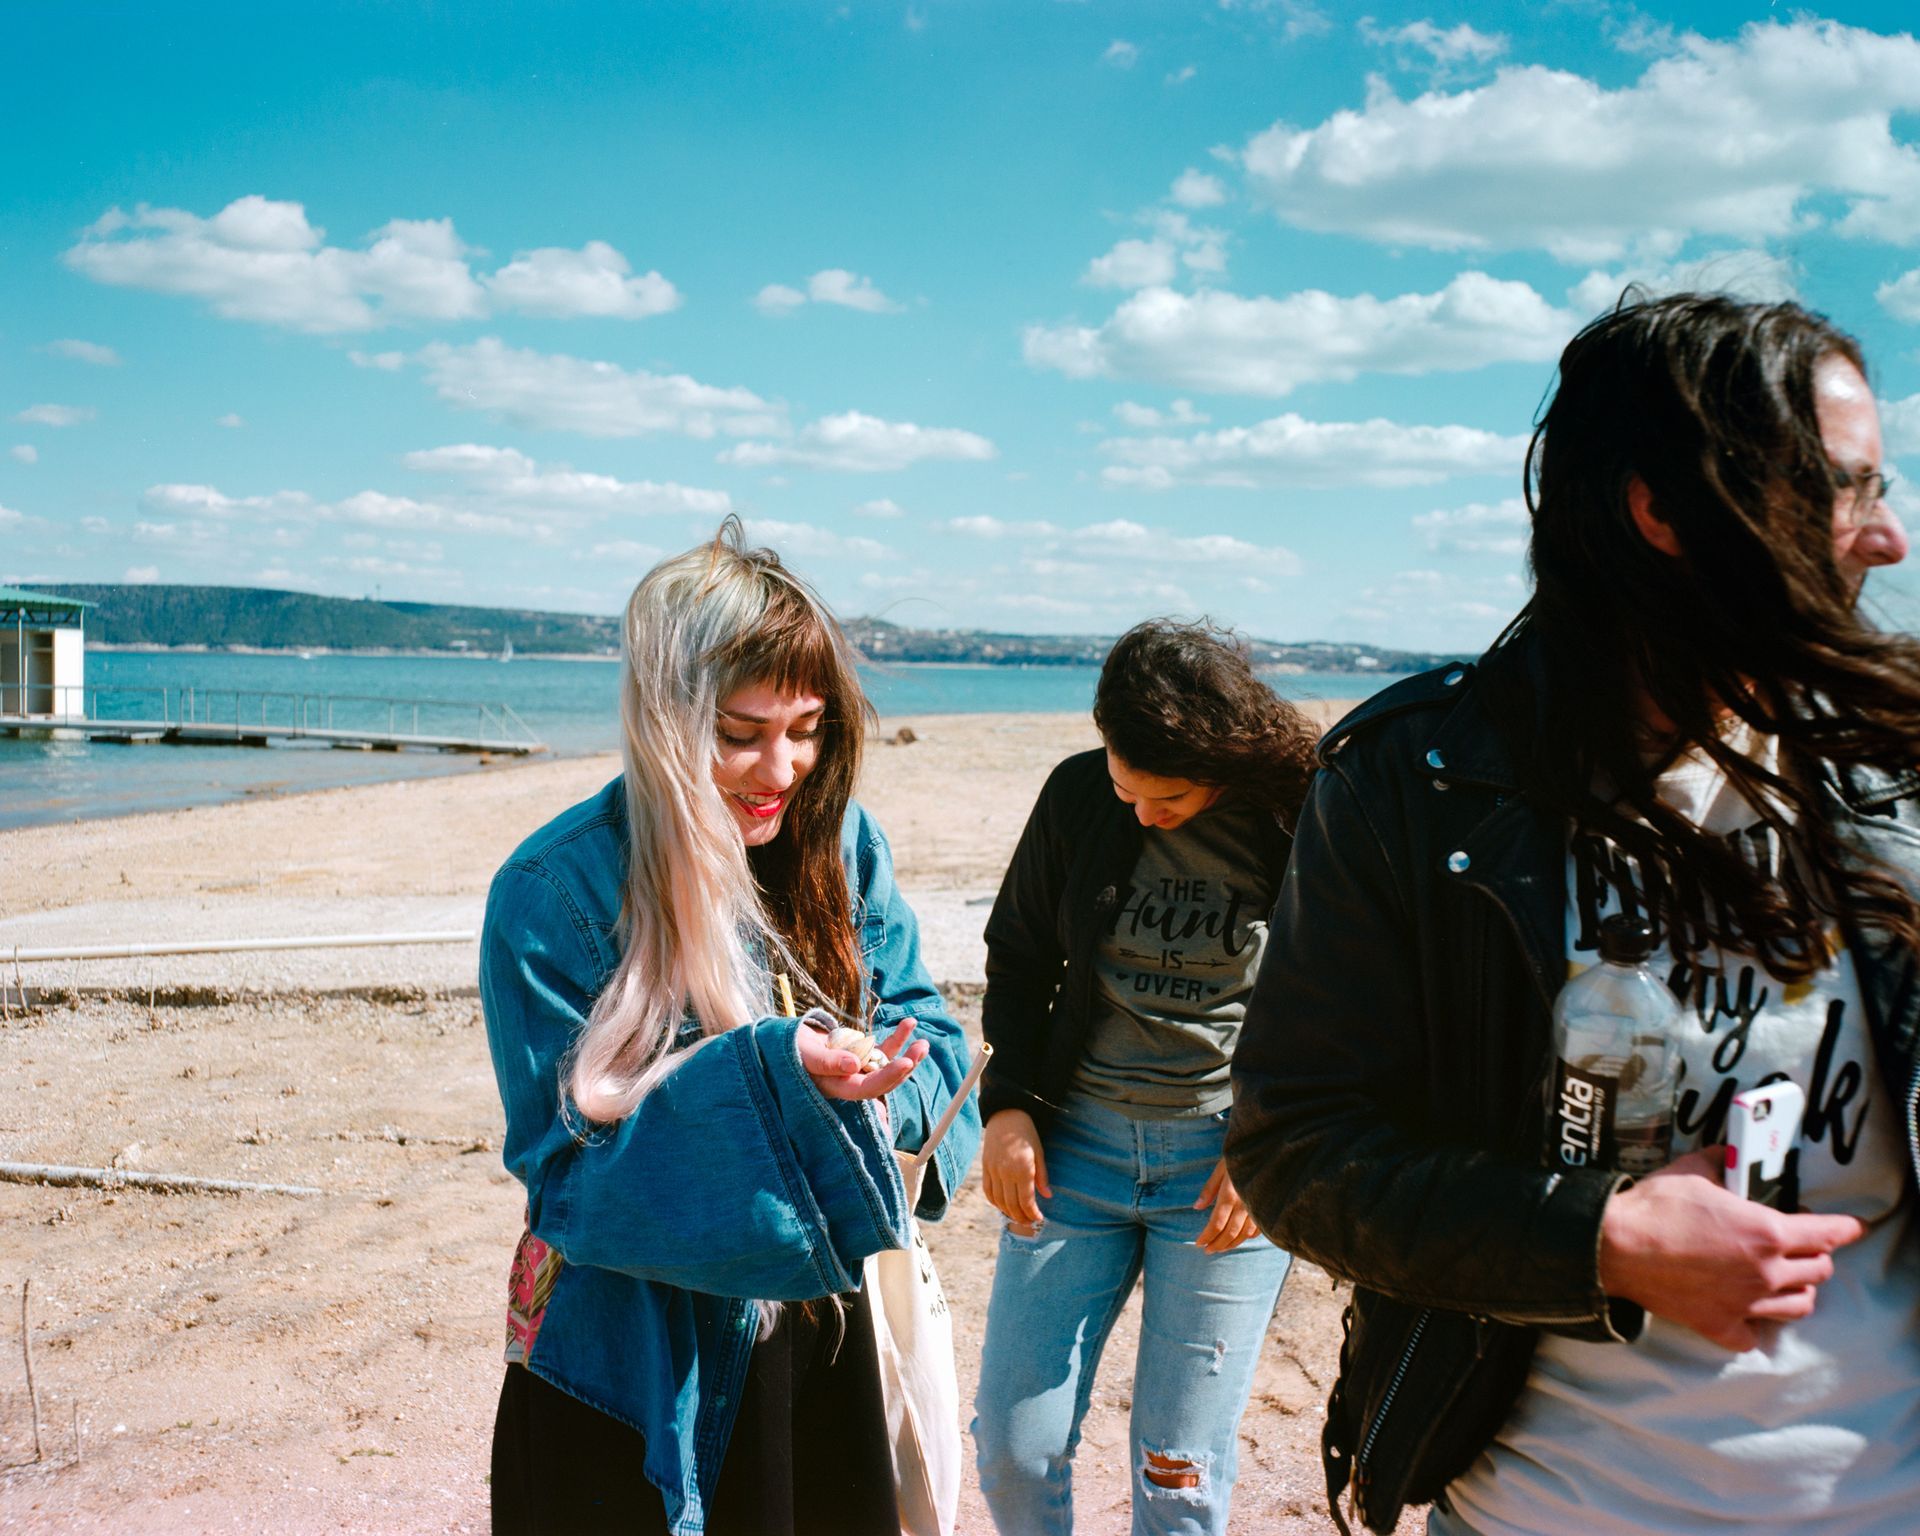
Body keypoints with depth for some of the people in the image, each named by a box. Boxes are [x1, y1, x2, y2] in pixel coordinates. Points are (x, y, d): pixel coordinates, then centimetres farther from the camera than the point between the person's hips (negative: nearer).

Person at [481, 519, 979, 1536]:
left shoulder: (840, 842, -4)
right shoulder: (554, 892, -19)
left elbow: (927, 1037, 0)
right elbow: (566, 1159, -19)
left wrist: (882, 1074, -24)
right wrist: (762, 1072, -32)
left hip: (815, 1324, 5)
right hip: (639, 1357, -4)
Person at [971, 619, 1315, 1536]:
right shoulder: (1077, 795, -3)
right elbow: (1019, 957, 11)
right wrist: (1009, 1105, 0)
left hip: (1227, 1162, -2)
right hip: (1074, 1142, 3)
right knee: (1011, 1442, 5)